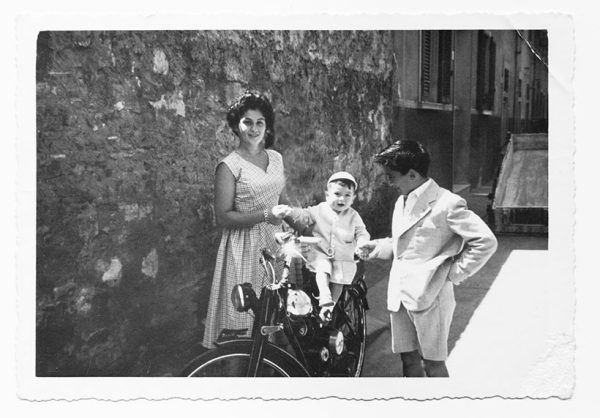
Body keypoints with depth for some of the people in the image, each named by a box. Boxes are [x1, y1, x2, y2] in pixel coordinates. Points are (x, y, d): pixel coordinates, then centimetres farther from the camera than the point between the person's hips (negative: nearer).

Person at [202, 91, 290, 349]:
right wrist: (264, 215, -21)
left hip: (274, 242, 6)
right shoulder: (229, 166, -9)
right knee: (243, 321, -2)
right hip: (245, 247, -5)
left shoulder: (275, 157, 9)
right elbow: (223, 217, -13)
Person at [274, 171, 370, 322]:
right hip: (321, 254, -1)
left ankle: (330, 309, 14)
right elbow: (303, 216, -8)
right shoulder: (319, 211, 0)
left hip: (343, 258, 2)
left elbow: (362, 233, 3)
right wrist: (288, 211, -28)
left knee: (338, 282, -4)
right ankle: (325, 302, -31)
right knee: (322, 271, -28)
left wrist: (362, 245, -20)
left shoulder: (353, 216, 4)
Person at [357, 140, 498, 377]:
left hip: (429, 295, -7)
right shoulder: (402, 202, 12)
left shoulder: (446, 204, -14)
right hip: (400, 295, 8)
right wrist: (379, 247, 8)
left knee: (433, 363, 4)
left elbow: (486, 241, -16)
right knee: (408, 359, 14)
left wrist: (454, 273, -13)